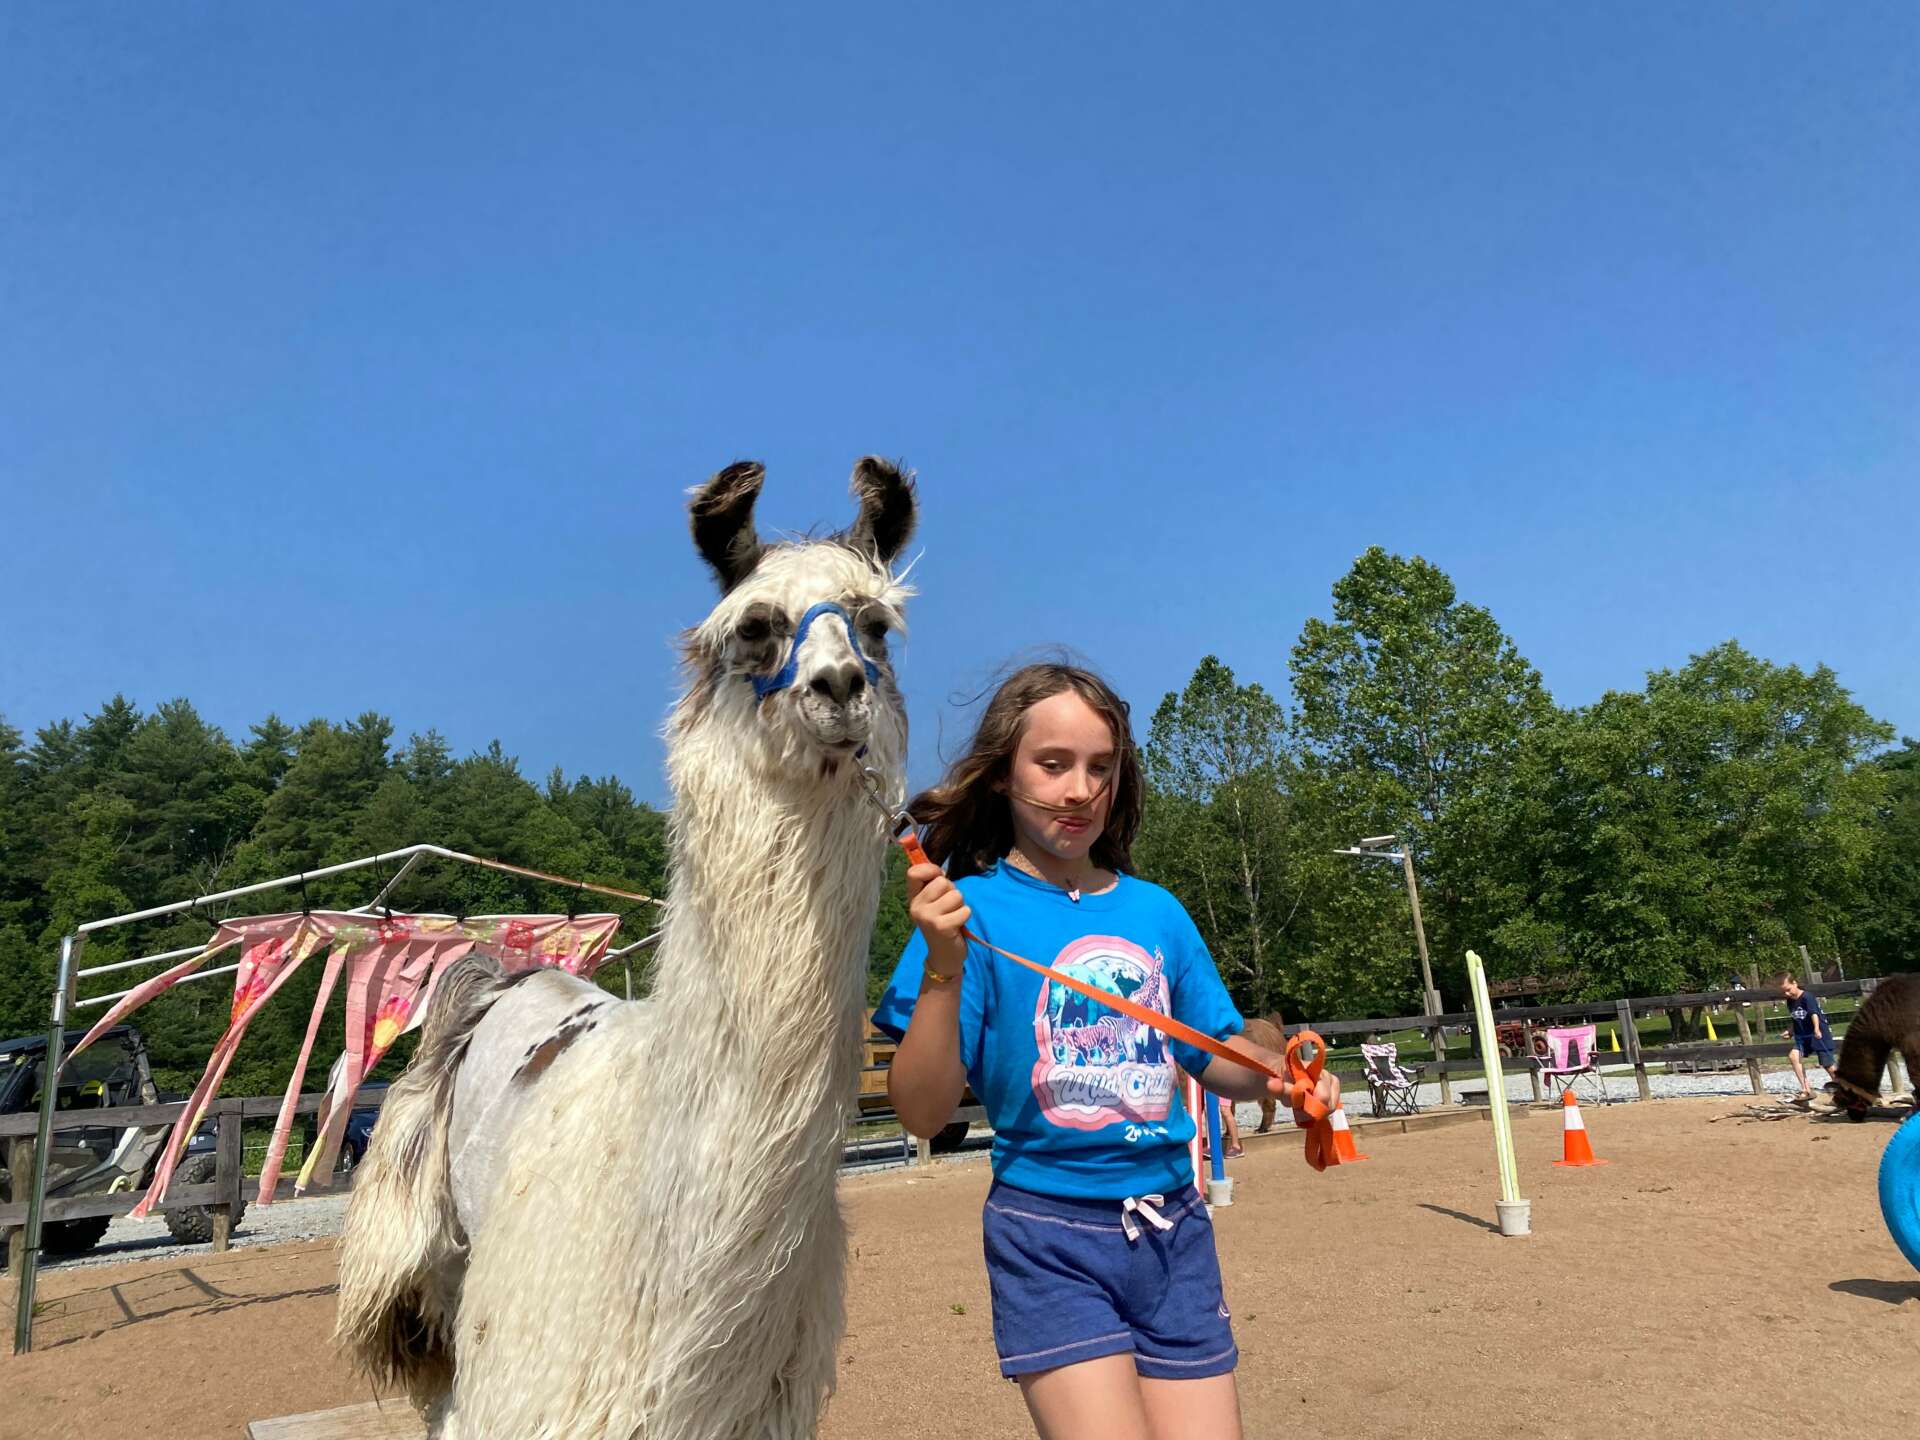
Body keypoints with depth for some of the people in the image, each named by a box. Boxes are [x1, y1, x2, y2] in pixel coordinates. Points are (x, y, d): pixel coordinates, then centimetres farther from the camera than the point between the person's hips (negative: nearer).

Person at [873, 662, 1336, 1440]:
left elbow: (1218, 1056, 15)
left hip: (1175, 1230, 4)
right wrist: (942, 967, -26)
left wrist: (1278, 1077, -6)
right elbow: (923, 1112, -13)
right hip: (1050, 1237, -4)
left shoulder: (1156, 909, 4)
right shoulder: (973, 908, -9)